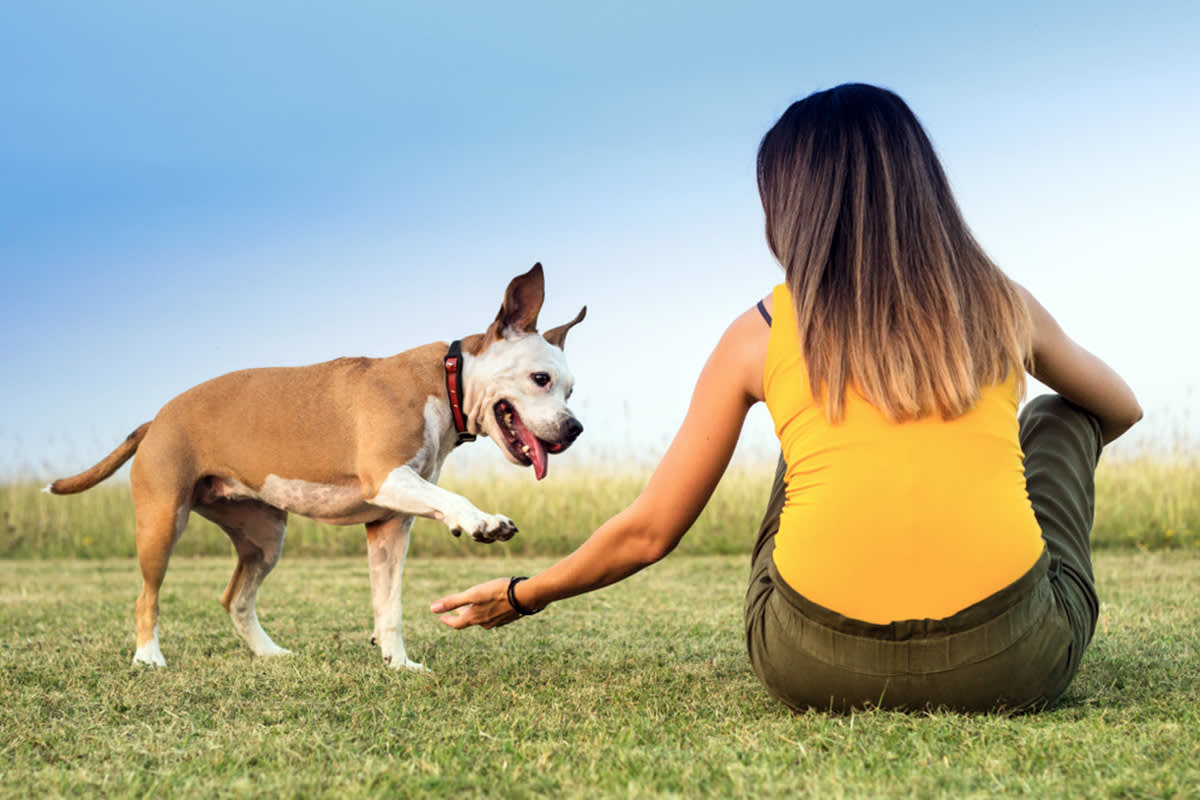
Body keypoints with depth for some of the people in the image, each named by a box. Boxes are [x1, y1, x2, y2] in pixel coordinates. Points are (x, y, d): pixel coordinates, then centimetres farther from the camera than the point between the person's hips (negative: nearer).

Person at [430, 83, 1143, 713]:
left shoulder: (763, 335, 6)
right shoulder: (1004, 307, 10)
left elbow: (648, 533, 11)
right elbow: (1123, 409, 32)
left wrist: (522, 596, 29)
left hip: (815, 666, 1)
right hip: (1014, 666, 0)